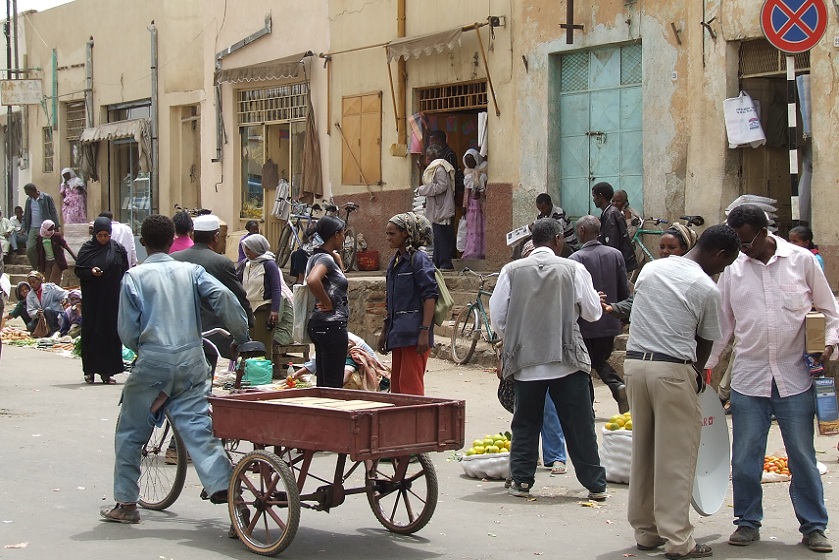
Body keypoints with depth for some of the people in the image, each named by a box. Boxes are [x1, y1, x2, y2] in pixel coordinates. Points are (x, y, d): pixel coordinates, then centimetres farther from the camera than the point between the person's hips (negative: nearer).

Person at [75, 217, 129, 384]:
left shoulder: (118, 249, 3)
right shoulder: (87, 248, 2)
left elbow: (125, 273, 6)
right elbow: (78, 270, 2)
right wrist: (90, 272, -18)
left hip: (113, 299, 1)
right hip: (92, 299, -1)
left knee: (111, 332, 0)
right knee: (91, 331, -2)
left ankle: (107, 371, 6)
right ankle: (90, 370, 5)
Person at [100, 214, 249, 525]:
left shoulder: (134, 277, 1)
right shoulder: (190, 271, 8)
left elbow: (127, 331, -1)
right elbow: (223, 297, -6)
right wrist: (241, 336, 4)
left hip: (153, 362, -2)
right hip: (191, 361, 3)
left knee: (130, 433, 11)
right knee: (197, 428, 1)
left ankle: (126, 504, 15)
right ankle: (223, 486, -17)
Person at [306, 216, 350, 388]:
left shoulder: (318, 257, 15)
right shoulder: (325, 258, -14)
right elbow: (312, 280, -35)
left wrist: (337, 258, 17)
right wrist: (328, 303, -21)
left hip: (319, 324, 10)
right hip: (332, 324, -10)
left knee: (323, 380, 12)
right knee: (334, 382, -7)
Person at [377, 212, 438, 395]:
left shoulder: (418, 259, -8)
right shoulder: (395, 261, 18)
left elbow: (430, 296, -14)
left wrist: (425, 331, -21)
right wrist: (385, 331, 22)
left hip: (414, 332, -9)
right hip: (398, 334, 9)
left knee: (411, 384, -9)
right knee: (397, 386, 9)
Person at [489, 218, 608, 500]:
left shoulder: (512, 271, 0)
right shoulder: (573, 269, -3)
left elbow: (497, 317, 2)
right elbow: (593, 312, 5)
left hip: (525, 360, 1)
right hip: (567, 360, -1)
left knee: (525, 423, 13)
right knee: (579, 424, 6)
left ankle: (521, 480, 12)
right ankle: (595, 484, 10)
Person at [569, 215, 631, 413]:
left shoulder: (576, 259, -15)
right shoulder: (615, 254, -1)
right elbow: (624, 291, 4)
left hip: (586, 324, -5)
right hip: (610, 322, 5)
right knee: (600, 360, 23)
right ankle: (618, 386, -3)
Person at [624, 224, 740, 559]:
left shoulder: (651, 269, 10)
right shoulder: (707, 289, -6)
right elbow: (704, 344, 2)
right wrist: (697, 375, 23)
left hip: (634, 363, 6)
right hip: (673, 369, -6)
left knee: (643, 450, 14)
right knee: (676, 456, 0)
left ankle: (645, 531, 21)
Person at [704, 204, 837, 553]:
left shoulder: (801, 260, 0)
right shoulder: (733, 269, 4)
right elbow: (721, 324, 10)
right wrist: (704, 366, 7)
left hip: (794, 377, -1)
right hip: (748, 378, 2)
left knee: (802, 456, 5)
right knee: (745, 458, 5)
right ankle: (748, 522, 20)